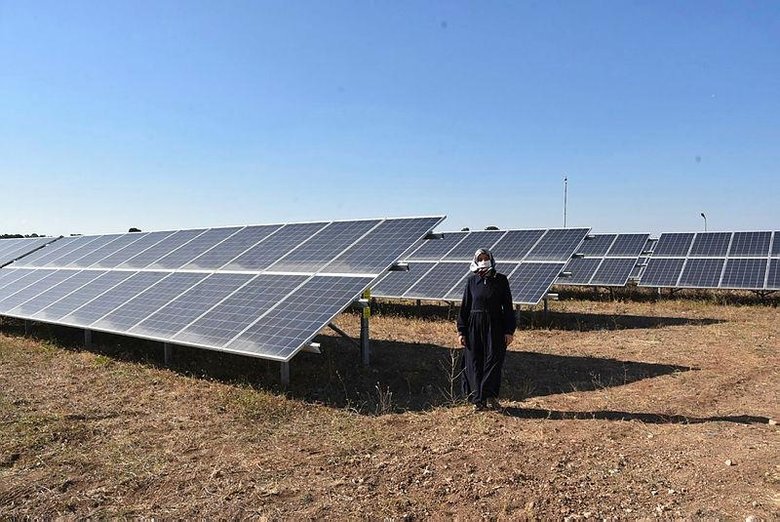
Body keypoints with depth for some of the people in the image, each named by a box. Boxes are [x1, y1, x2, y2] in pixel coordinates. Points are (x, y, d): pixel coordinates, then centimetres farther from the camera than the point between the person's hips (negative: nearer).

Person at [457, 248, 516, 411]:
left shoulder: (501, 280, 2)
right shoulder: (472, 281, 5)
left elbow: (508, 306, 3)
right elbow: (464, 306, 6)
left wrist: (509, 331, -2)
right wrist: (461, 331, 2)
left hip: (495, 326, -1)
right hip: (474, 326, 1)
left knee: (493, 360, -7)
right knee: (474, 363, 2)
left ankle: (489, 396, -1)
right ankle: (478, 400, 9)